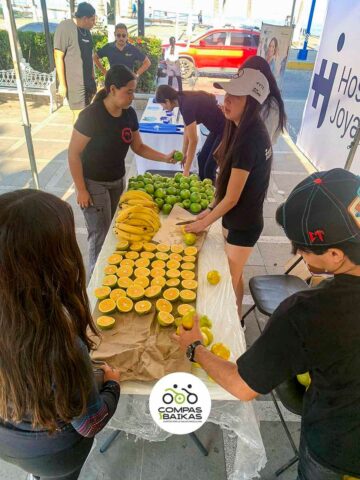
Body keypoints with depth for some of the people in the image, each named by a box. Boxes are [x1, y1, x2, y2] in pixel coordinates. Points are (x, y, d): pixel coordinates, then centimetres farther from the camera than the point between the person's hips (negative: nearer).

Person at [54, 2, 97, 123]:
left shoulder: (86, 31, 13)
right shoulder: (65, 27, -11)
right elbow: (58, 56, -13)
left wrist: (93, 78, 20)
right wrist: (62, 83, -16)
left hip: (88, 81, 8)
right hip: (74, 82, -7)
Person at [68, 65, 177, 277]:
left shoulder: (129, 114, -3)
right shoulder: (91, 115, -23)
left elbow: (138, 146, 7)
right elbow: (74, 154, -18)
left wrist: (165, 158, -6)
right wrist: (81, 190, -16)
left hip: (117, 181, 6)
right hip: (94, 184, -6)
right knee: (101, 234, -1)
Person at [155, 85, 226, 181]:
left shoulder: (187, 105, -26)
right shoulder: (183, 99, 0)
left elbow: (193, 141, -25)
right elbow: (187, 130, 8)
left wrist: (186, 171, -21)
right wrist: (184, 154, 11)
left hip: (226, 130, -9)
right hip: (217, 128, 9)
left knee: (209, 167, -5)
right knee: (202, 158, 15)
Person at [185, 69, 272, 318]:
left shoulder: (248, 140, -28)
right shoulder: (250, 130, 1)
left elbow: (232, 198, -22)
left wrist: (204, 223, -8)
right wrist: (211, 210, 8)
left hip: (243, 225, -9)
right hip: (237, 219, 9)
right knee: (233, 276, 25)